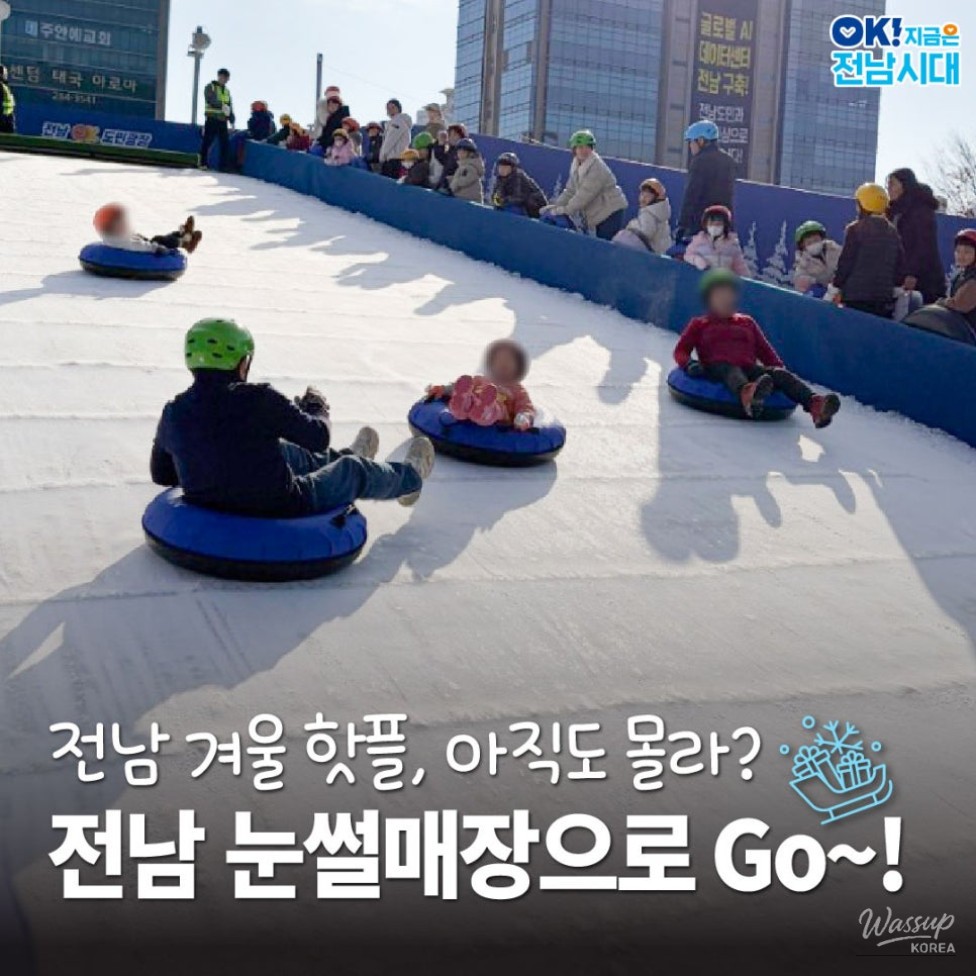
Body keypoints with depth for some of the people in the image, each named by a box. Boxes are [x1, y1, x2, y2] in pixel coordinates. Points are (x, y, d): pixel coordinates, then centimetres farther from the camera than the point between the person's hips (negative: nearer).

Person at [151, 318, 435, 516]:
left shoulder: (173, 412, -9)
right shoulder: (258, 399, -23)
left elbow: (160, 474, 5)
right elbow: (318, 438, -11)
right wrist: (317, 407, 11)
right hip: (281, 510, -6)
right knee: (353, 470, 20)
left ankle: (346, 457, 62)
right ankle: (409, 476, 51)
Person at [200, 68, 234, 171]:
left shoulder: (227, 90, 19)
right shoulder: (210, 87, 0)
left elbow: (230, 107, 20)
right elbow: (211, 100, -19)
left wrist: (232, 121, 12)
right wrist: (222, 105, -31)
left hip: (223, 121, 6)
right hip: (212, 119, -6)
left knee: (225, 143, 0)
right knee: (207, 142, -3)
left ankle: (225, 165, 4)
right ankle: (203, 163, 5)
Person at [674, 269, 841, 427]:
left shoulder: (747, 323, 33)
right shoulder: (699, 325, 25)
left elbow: (765, 350, 28)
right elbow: (681, 350, 17)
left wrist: (779, 367, 9)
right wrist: (689, 363, -7)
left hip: (748, 368, 4)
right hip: (718, 367, -3)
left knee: (780, 374, -28)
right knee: (732, 372, -41)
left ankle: (814, 404, -56)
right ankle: (748, 393, -80)